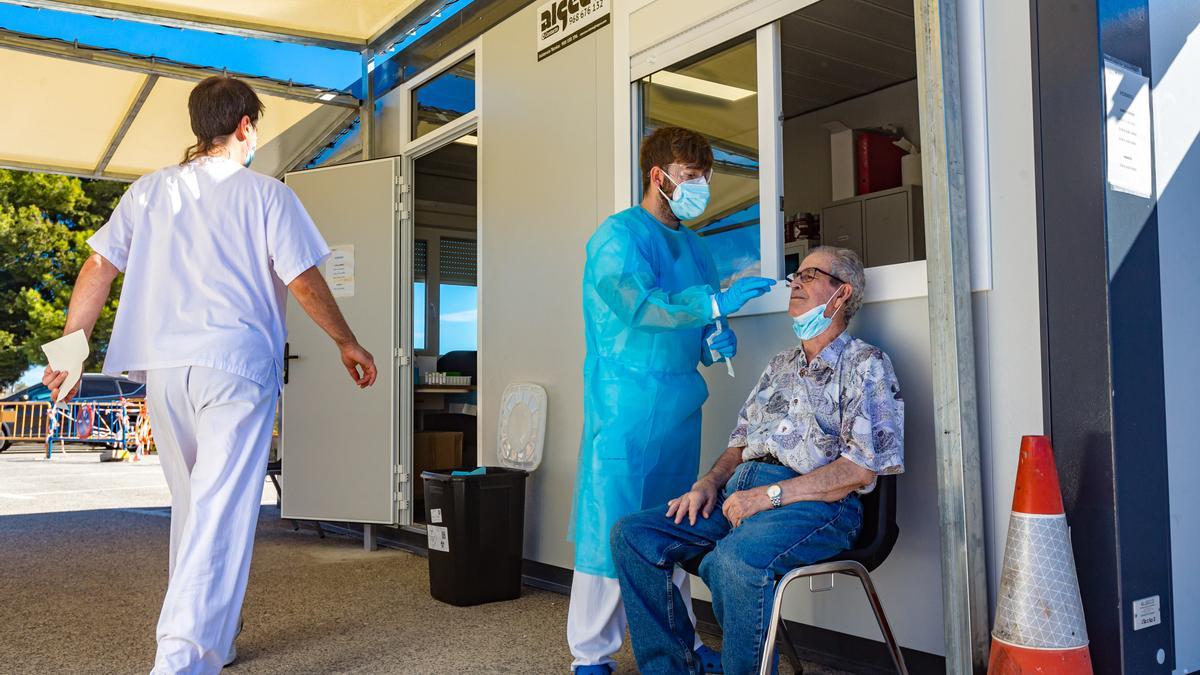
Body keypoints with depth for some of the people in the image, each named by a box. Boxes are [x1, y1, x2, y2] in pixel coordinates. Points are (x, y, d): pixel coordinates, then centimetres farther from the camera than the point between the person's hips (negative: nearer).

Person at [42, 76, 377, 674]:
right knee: (223, 512, -7)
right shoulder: (266, 195, 0)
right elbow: (304, 282, -3)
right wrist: (348, 343, 8)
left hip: (163, 368, 5)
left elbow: (99, 266, 8)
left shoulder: (149, 191, 13)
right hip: (237, 366, -5)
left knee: (191, 504, 19)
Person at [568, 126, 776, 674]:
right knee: (613, 529, -5)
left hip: (680, 407, 7)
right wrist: (715, 304, -29)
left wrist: (716, 339, 2)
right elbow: (639, 303, -23)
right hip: (626, 408, -7)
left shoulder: (693, 245, 17)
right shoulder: (618, 235, -6)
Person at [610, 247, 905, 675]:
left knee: (737, 558, -38)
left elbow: (861, 467, -10)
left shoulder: (865, 364, 2)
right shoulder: (780, 365, 25)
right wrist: (710, 483, 4)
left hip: (818, 502, -7)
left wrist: (772, 494, -16)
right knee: (632, 535, -9)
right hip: (742, 491, 7)